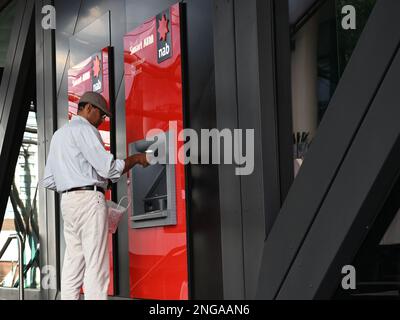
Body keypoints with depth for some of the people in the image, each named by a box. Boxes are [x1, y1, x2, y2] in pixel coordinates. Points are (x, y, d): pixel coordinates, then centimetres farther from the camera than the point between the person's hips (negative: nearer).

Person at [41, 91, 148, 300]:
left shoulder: (59, 134, 22)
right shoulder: (84, 129, -5)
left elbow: (48, 181, 20)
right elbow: (109, 168, -14)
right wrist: (136, 158, -1)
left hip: (68, 201, 9)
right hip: (89, 199, -9)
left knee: (73, 266, 5)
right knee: (96, 267, -10)